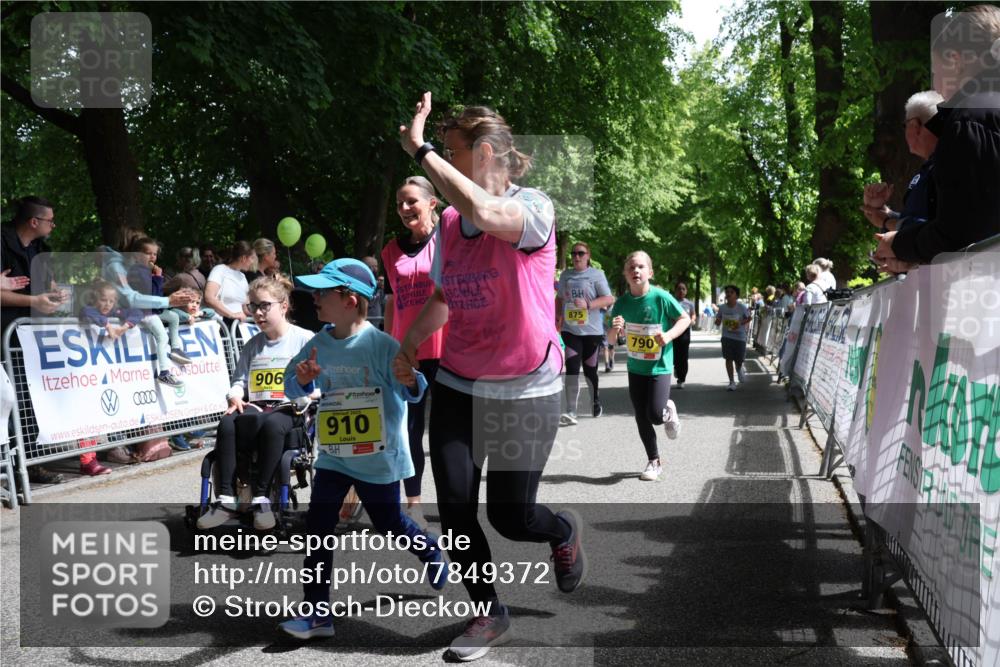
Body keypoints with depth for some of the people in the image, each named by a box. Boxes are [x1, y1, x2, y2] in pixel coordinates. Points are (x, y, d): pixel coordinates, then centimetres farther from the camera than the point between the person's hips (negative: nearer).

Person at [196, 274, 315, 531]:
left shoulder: (304, 339, 5)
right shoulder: (253, 344, 22)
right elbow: (239, 380, 19)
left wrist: (304, 396, -19)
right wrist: (236, 397, -3)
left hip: (289, 409, -4)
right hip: (256, 407, 5)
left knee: (271, 424, -40)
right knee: (227, 423, -29)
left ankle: (261, 498, -31)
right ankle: (226, 498, -28)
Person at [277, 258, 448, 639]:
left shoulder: (382, 345, -19)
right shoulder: (319, 344, -2)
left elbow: (413, 392, -17)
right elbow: (295, 388, 6)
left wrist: (411, 382, -40)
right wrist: (303, 379, -17)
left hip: (378, 456, -5)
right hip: (333, 454, 5)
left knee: (388, 524, 14)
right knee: (318, 527, -2)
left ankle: (431, 552, 47)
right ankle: (318, 614, 6)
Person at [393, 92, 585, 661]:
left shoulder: (534, 207, -15)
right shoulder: (449, 223, 5)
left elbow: (485, 214, -38)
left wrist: (420, 148, -32)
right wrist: (410, 342, 9)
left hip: (527, 390, -5)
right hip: (458, 385, 5)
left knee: (510, 516, -1)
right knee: (455, 506, -2)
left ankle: (565, 531, 37)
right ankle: (489, 614, 21)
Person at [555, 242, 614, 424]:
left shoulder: (597, 274, -1)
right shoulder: (565, 275, 11)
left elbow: (609, 299, -8)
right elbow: (559, 298, 22)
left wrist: (588, 304, -21)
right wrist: (557, 317, 10)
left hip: (591, 330, -2)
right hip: (570, 330, 2)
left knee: (590, 369, 9)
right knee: (572, 368, -12)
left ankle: (596, 403, 35)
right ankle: (570, 412, -17)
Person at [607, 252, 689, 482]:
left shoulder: (661, 297, -15)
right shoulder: (622, 303, -4)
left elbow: (685, 319, -4)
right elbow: (611, 338, 3)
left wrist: (669, 335, -21)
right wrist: (615, 328, -20)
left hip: (659, 366, -4)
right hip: (635, 367, 4)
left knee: (655, 414, -15)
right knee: (641, 418, 8)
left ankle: (668, 412, 21)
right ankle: (654, 462, 23)